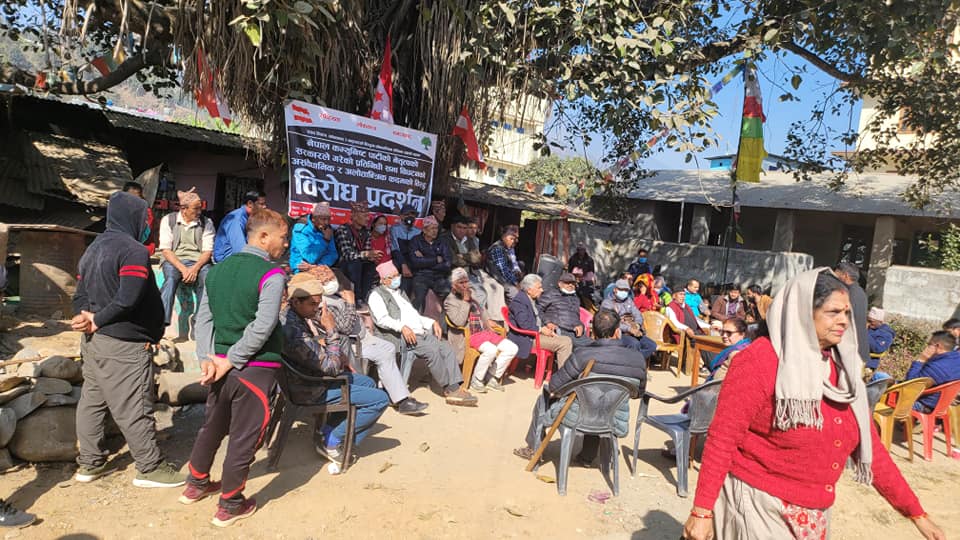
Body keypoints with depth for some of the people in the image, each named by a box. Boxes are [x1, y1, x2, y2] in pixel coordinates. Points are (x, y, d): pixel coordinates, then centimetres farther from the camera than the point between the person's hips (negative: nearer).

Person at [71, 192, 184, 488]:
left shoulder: (93, 249, 15)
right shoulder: (133, 250, -16)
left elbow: (80, 295, 14)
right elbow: (129, 299, -26)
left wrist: (90, 318, -3)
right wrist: (98, 321, -13)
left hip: (92, 341, 10)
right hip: (124, 345, -10)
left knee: (91, 402, 17)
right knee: (135, 408, -1)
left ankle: (90, 463, 30)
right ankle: (150, 467, 9)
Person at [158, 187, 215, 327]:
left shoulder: (206, 223, 8)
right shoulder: (168, 220, 5)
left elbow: (207, 251, 1)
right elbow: (166, 250, -2)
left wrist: (195, 268, -17)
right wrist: (183, 269, -16)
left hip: (198, 261, 0)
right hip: (174, 260, 0)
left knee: (207, 277, -31)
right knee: (171, 278, -33)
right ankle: (162, 320, -37)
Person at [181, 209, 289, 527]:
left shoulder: (219, 268, 8)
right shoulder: (272, 274, -15)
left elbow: (203, 318, 5)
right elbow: (262, 327, -22)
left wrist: (207, 358, 0)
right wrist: (231, 361, -13)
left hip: (221, 363, 7)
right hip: (256, 368, -7)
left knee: (213, 426, 25)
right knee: (244, 436, 7)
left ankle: (196, 484, 43)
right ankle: (230, 505, 21)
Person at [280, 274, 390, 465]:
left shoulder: (288, 315, -2)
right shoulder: (295, 332, -33)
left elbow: (317, 352, 15)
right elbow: (332, 367, -26)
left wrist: (340, 360, 3)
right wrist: (331, 330, -21)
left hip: (312, 376, 10)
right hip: (312, 390, -10)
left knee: (368, 383, 22)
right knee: (380, 399, -10)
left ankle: (327, 430, 19)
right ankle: (331, 440, 1)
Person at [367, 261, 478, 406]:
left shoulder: (400, 292, 31)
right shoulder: (377, 295, 6)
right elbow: (381, 319, -11)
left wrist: (432, 322, 13)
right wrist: (402, 327, -26)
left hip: (421, 332, 7)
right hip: (400, 336, -7)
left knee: (446, 348, -16)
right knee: (431, 350, -28)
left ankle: (455, 388, -22)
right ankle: (449, 388, -18)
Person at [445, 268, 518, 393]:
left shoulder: (471, 293, 17)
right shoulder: (449, 301, -4)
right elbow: (459, 322, -18)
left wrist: (488, 321, 16)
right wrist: (465, 301, -14)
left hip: (483, 331, 8)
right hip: (467, 336, -7)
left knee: (512, 348, -7)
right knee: (491, 350, -34)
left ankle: (491, 378, 2)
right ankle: (475, 381, -12)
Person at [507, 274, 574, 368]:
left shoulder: (532, 299, 15)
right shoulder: (519, 301, -15)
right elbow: (524, 324, -23)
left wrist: (545, 327, 4)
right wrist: (541, 329, -15)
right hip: (528, 338, -10)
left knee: (567, 340, 0)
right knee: (564, 343, -18)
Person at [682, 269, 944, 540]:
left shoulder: (843, 369, 5)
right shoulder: (760, 360, -17)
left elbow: (869, 447, 11)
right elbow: (722, 438, -18)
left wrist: (916, 513, 10)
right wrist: (702, 511, -21)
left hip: (812, 513, 7)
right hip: (757, 503, -7)